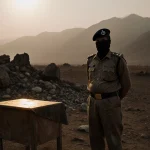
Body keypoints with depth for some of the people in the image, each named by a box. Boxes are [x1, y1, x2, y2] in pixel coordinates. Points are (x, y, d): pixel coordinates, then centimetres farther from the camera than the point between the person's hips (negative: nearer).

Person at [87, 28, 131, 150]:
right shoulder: (91, 60, 7)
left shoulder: (118, 60, -8)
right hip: (93, 101, 5)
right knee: (95, 136, 14)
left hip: (110, 102, -5)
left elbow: (126, 84, 1)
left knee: (113, 137, 1)